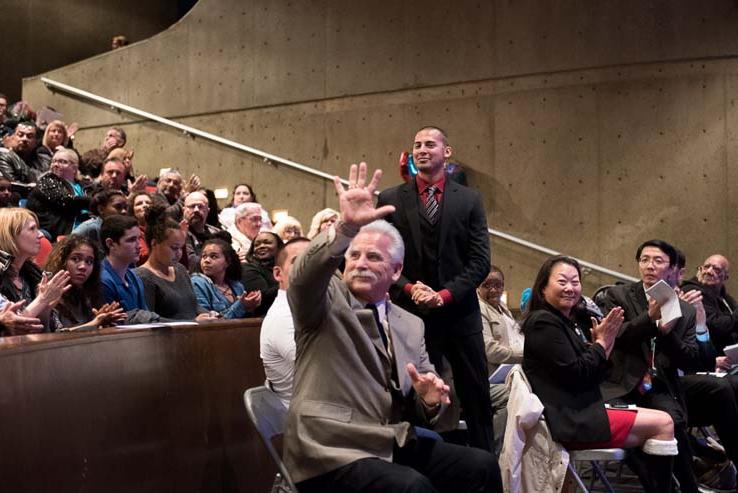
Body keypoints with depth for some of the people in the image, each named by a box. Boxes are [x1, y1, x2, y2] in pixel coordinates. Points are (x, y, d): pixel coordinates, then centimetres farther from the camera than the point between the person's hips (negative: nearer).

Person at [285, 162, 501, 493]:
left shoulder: (410, 325, 15)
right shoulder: (324, 301, 1)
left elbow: (420, 411, 17)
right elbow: (305, 275, -24)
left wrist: (430, 398, -7)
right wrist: (347, 226, -40)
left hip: (394, 445, 5)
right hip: (331, 452, -5)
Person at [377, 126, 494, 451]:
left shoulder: (469, 200, 6)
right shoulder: (390, 200, 4)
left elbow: (480, 260, 0)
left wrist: (446, 294, -11)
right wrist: (409, 288, -13)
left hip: (459, 312, 1)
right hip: (412, 313, -1)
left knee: (476, 395, 6)